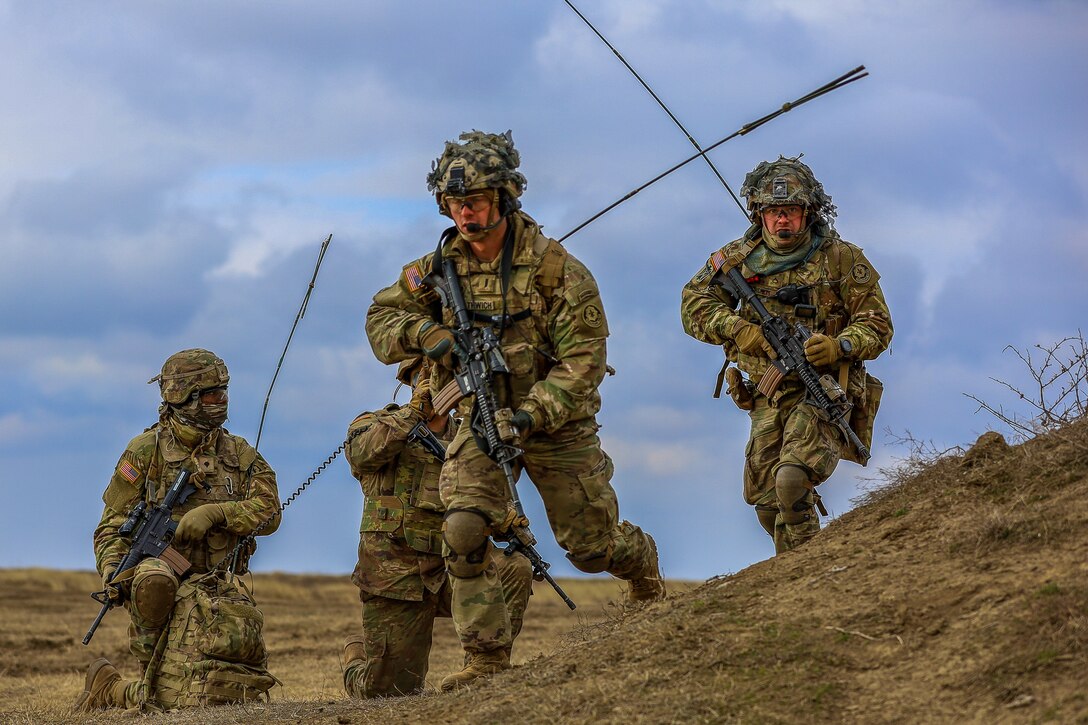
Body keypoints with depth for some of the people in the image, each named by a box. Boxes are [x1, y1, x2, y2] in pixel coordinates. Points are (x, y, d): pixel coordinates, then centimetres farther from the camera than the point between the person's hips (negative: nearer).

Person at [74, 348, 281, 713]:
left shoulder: (238, 453, 11)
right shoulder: (146, 451, 0)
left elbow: (268, 513, -1)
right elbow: (113, 526, 0)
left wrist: (215, 512, -17)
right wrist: (113, 573, -18)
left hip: (223, 591, 5)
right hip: (166, 592, -5)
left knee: (239, 695, 2)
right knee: (187, 702, -15)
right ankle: (106, 687, 11)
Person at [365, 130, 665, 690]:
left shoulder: (553, 266, -18)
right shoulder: (440, 267, -4)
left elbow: (584, 358, -19)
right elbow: (380, 320, 5)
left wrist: (533, 415, -31)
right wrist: (424, 333, -17)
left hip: (555, 420, -3)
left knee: (590, 545, 6)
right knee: (464, 530, -19)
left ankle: (641, 560, 43)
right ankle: (486, 658, -12)